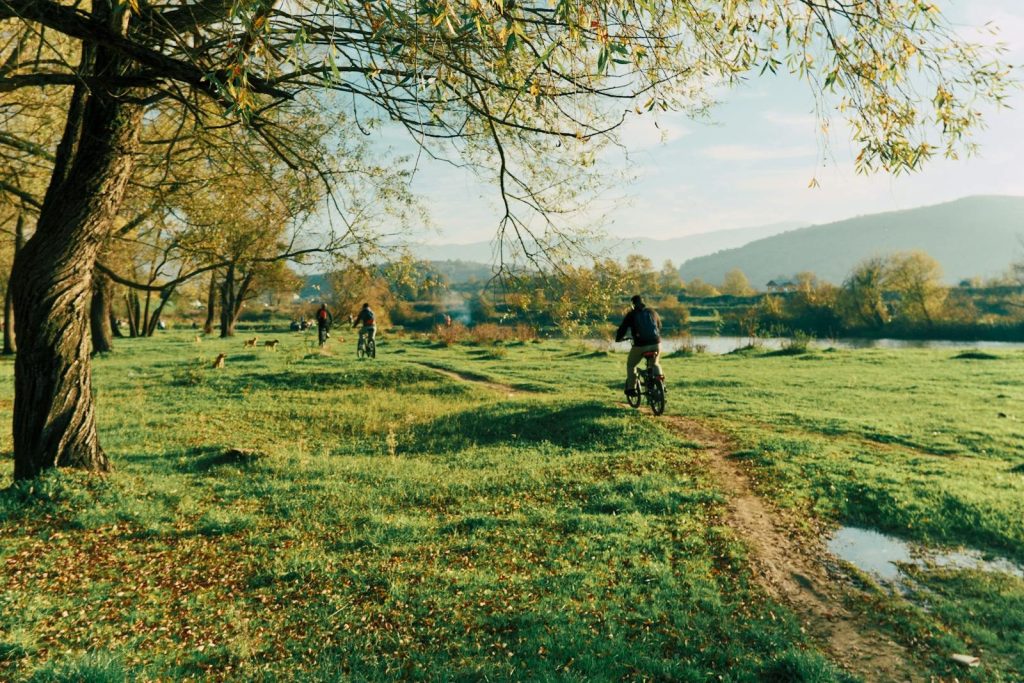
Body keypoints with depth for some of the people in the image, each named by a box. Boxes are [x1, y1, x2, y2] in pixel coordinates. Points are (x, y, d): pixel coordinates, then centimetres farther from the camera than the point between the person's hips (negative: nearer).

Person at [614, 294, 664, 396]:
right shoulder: (652, 312, 14)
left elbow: (622, 328, 5)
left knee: (631, 365, 17)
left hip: (640, 345, -4)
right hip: (656, 343, 4)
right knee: (654, 363, 30)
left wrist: (618, 338, 25)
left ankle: (631, 388, 15)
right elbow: (659, 326, 27)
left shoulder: (631, 314, 2)